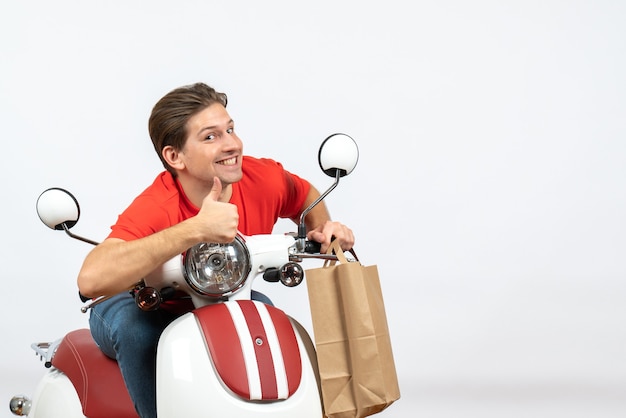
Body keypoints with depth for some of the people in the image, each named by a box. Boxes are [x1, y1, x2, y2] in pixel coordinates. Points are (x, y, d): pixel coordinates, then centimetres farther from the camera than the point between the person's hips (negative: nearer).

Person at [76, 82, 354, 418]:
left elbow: (306, 196, 7)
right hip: (142, 306, -4)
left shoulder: (264, 180, -21)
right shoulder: (154, 208, -37)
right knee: (136, 327, -37)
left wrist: (322, 229, -18)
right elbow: (91, 279, -56)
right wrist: (195, 229, -58)